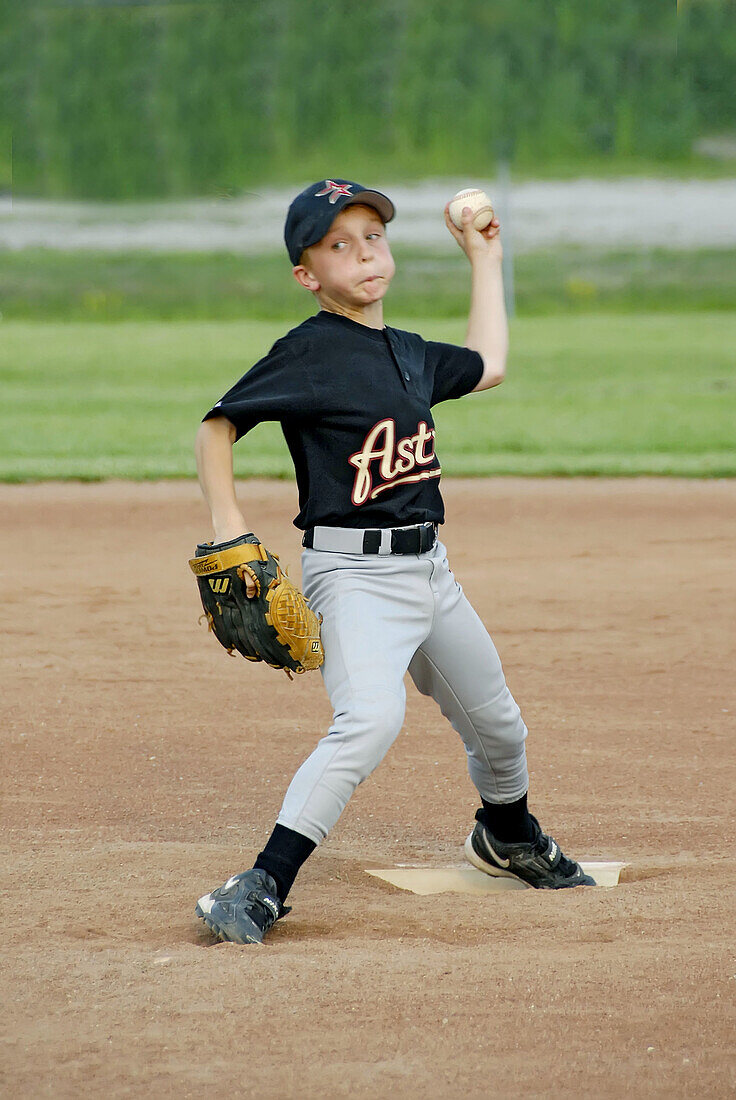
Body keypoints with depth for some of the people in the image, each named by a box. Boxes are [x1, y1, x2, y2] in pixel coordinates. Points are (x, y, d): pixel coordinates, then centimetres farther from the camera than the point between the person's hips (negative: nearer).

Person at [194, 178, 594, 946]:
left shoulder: (410, 354, 12)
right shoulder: (312, 351, -11)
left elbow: (487, 365, 31)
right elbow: (217, 425, -11)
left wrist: (484, 259, 31)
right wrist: (226, 524, -22)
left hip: (429, 567, 8)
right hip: (355, 571, -8)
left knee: (495, 723, 19)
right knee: (371, 716, -30)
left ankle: (508, 837, 51)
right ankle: (262, 887, -28)